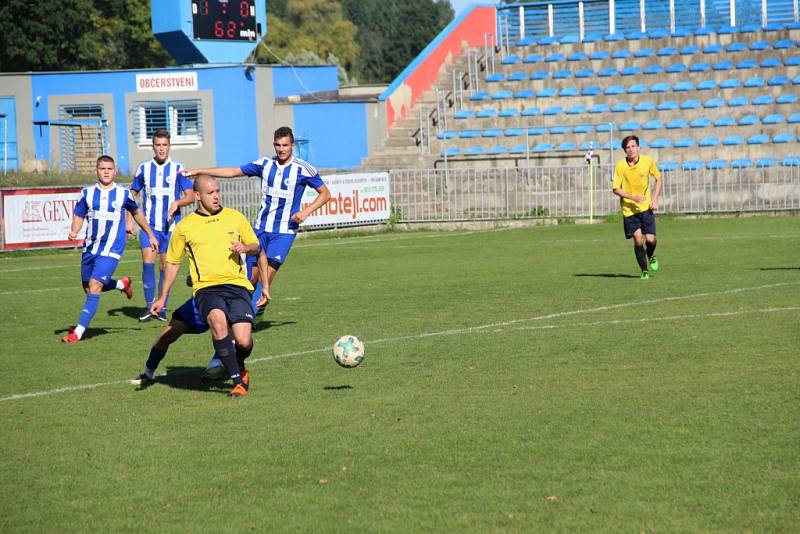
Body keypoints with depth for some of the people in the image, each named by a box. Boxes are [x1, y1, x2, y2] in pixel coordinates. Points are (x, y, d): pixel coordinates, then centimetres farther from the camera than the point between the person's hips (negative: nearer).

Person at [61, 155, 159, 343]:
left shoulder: (123, 193, 0)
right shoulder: (87, 193, 3)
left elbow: (137, 213, 16)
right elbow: (78, 216, 8)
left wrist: (151, 235, 23)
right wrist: (74, 232, -14)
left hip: (111, 250, -4)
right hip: (90, 248, 4)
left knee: (94, 287, -17)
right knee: (88, 288, 14)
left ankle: (78, 332, -16)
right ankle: (122, 284, 43)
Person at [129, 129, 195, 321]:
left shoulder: (178, 169, 0)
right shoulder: (143, 168, 5)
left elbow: (191, 196, 0)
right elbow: (132, 194, 14)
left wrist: (177, 203, -20)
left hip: (171, 226, 0)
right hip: (149, 225, 0)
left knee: (165, 265, 3)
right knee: (148, 262, -13)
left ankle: (162, 307, 14)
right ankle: (149, 306, -5)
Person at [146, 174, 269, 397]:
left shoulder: (235, 217, 11)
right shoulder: (184, 227, 8)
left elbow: (256, 247, 21)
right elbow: (172, 262, 18)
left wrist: (245, 247, -3)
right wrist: (162, 298, 17)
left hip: (237, 286, 1)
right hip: (206, 288, -1)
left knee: (244, 342, -16)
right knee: (218, 321, -34)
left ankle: (240, 367, 23)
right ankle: (238, 381, -23)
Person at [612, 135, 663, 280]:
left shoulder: (648, 161, -5)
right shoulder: (620, 165, -9)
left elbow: (658, 179, 10)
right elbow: (615, 189, -6)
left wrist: (655, 200, 0)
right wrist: (632, 197, -20)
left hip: (646, 207, 1)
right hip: (629, 208, -1)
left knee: (650, 239, -7)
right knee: (638, 240, -10)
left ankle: (651, 257, 28)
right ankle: (644, 270, 10)